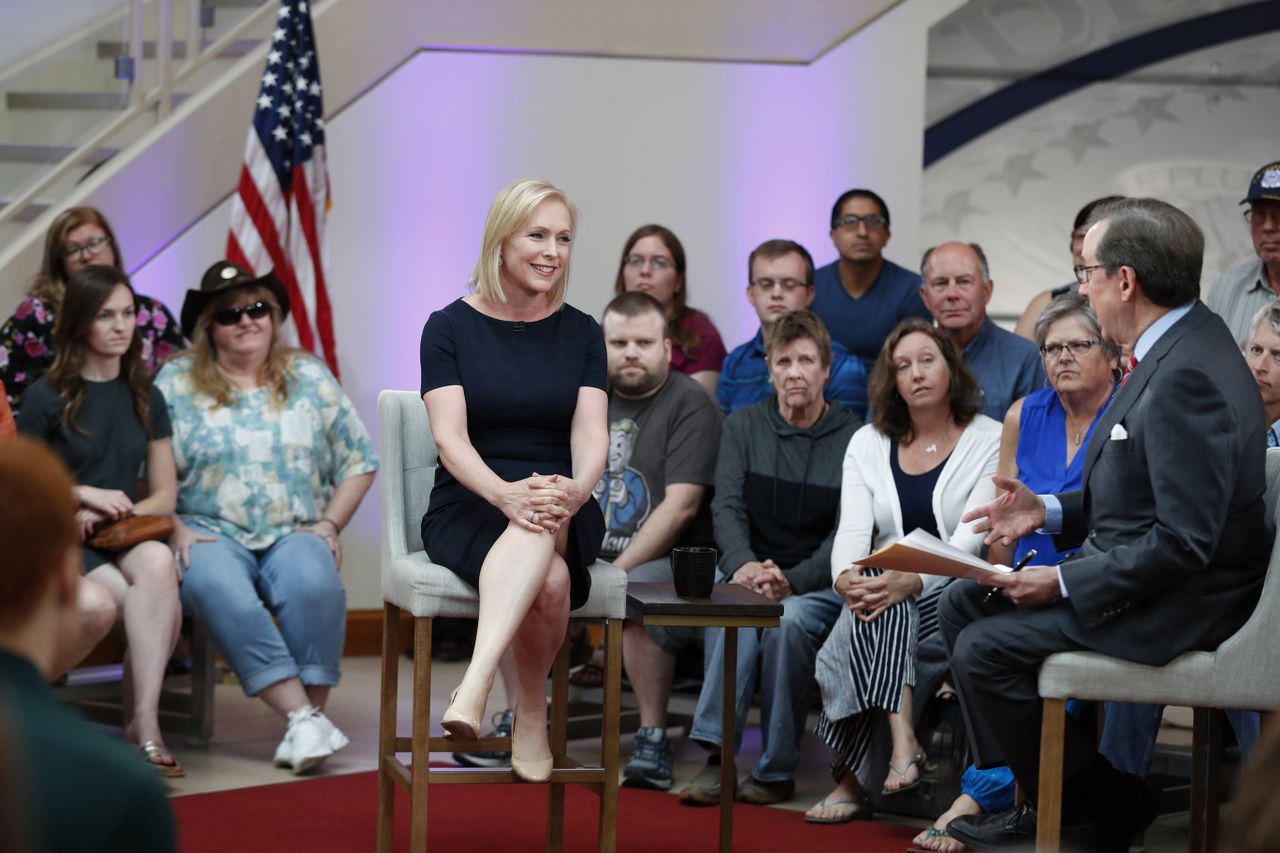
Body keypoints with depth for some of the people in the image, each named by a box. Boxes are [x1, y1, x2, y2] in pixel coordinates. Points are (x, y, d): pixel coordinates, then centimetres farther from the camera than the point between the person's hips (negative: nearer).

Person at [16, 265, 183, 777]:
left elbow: (165, 495, 12)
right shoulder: (46, 397, 0)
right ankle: (145, 727, -23)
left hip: (128, 533, 3)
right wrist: (86, 494, -11)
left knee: (158, 564, -36)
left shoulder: (145, 398, 13)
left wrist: (115, 514, -8)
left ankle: (143, 722, -37)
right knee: (162, 610, -34)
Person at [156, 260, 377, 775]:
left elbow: (359, 460, 14)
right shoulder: (177, 382, 7)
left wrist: (329, 524, 2)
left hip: (293, 534, 1)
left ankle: (311, 716, -29)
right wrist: (176, 530, -12)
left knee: (312, 583, -34)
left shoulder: (309, 378, 13)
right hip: (211, 533, -1)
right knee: (219, 590, -36)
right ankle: (302, 718, -37)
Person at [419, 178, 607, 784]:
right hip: (469, 507, -1)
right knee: (549, 579, -36)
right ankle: (532, 714, -20)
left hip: (563, 514, 2)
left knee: (540, 530, -39)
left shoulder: (581, 333, 9)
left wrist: (575, 491, -28)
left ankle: (474, 688, -46)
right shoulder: (450, 326, 1)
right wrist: (506, 494, -31)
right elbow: (450, 437, -11)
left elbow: (591, 435, -3)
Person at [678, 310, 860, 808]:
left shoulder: (853, 438, 0)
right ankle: (719, 753, -36)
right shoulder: (743, 426, 10)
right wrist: (743, 565, -23)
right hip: (751, 571, 2)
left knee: (788, 619, -35)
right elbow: (727, 506, -1)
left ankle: (776, 771, -24)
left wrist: (790, 580, -24)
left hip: (818, 583, -2)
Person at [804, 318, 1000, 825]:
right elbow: (852, 530, -2)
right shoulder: (868, 444, 12)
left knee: (890, 607, -33)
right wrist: (846, 577, -27)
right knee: (878, 607, -32)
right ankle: (902, 741, -40)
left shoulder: (989, 441, 0)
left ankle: (854, 779, -32)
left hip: (952, 595, -3)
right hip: (885, 586, 3)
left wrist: (911, 580, -33)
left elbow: (971, 539, -14)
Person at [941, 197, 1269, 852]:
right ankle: (1011, 779, 17)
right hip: (1133, 568, 11)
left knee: (984, 649, -16)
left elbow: (1183, 541, -27)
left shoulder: (1187, 377, -26)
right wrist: (1050, 511, 7)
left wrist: (1064, 583, -20)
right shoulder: (1176, 347, 7)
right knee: (961, 605, 11)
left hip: (1177, 603, -11)